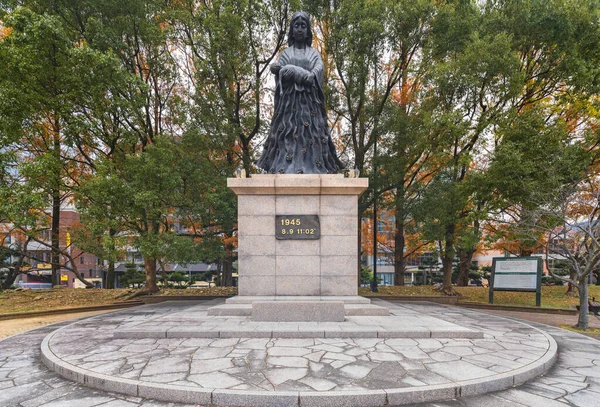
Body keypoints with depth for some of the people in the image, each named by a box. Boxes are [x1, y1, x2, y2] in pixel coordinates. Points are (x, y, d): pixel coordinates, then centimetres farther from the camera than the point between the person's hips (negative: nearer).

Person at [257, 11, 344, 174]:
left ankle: (312, 172, -9)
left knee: (311, 136, -8)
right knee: (287, 137, -11)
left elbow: (314, 76, -4)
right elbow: (281, 76, -3)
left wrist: (290, 70, -9)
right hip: (289, 102, 0)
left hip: (309, 102, 1)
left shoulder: (314, 54, 15)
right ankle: (285, 172, -14)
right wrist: (304, 74, -15)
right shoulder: (286, 53, 14)